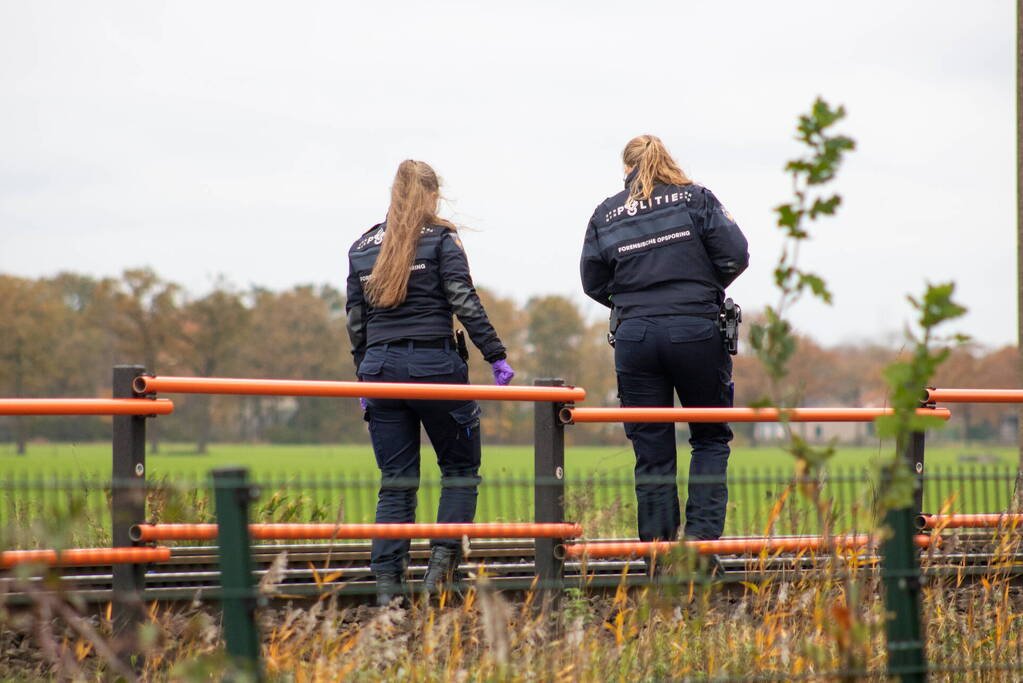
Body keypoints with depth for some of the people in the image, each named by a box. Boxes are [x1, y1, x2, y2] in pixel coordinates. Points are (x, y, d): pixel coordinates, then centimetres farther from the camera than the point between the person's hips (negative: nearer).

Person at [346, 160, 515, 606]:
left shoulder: (362, 247, 13)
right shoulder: (439, 239, -1)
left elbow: (356, 320, 14)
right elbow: (465, 302, -9)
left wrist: (364, 376, 21)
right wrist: (496, 355, -7)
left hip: (381, 368, 4)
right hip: (434, 365, -4)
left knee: (395, 482, 7)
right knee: (460, 467, 10)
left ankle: (387, 585, -1)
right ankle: (443, 558, -6)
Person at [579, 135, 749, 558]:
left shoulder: (606, 214, 8)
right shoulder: (696, 199, 3)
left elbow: (594, 283, 6)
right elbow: (734, 257, -3)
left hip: (634, 336, 1)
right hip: (696, 331, -1)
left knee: (651, 451, 5)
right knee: (710, 438, 12)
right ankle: (702, 533, -3)